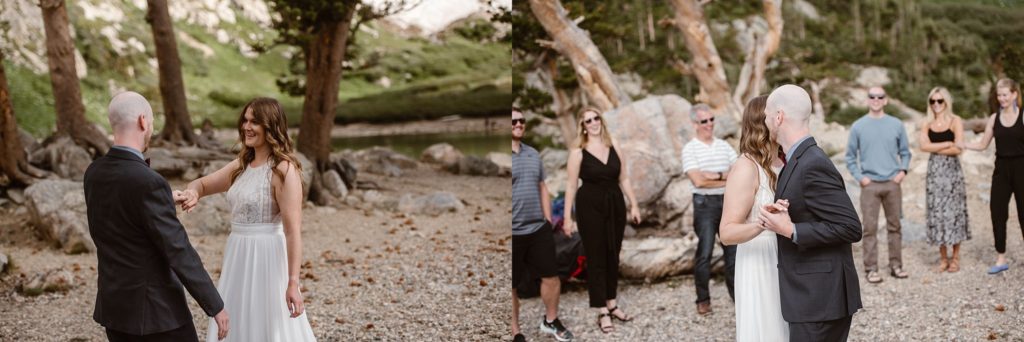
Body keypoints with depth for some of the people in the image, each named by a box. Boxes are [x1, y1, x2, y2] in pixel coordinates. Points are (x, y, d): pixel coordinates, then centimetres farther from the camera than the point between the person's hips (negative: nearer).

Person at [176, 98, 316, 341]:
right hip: (238, 257, 8)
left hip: (267, 257, -8)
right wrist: (193, 193, -10)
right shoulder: (242, 165, 9)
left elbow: (293, 231, -20)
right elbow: (203, 183, 17)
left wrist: (292, 283, -24)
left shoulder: (284, 170, -15)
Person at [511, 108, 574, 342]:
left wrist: (548, 220, 13)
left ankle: (551, 321, 33)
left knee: (551, 276, 13)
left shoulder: (533, 154, 10)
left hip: (539, 229, 6)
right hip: (513, 233, -6)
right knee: (511, 286, 6)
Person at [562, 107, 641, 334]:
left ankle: (612, 304, 25)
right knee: (596, 256, 1)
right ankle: (602, 312, 6)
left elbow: (624, 178, 9)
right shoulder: (578, 152, -7)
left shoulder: (613, 146, 5)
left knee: (613, 255, 12)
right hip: (590, 206, -4)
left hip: (615, 204, 4)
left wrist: (634, 205, 6)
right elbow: (571, 186, -6)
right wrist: (568, 217, -8)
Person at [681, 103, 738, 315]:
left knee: (733, 249, 8)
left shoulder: (724, 146, 9)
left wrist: (716, 175, -13)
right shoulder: (690, 149, -5)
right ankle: (703, 300, 7)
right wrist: (727, 180, -12)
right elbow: (698, 180, -17)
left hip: (728, 202, 4)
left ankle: (737, 292, 19)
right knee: (704, 253, -2)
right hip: (705, 203, -4)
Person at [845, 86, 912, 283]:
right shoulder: (858, 127, 2)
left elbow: (905, 152, 13)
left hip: (892, 184, 2)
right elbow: (850, 157, 6)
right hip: (870, 184, -2)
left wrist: (903, 170, -3)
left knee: (894, 226, 8)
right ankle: (871, 269, 2)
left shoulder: (896, 125, 6)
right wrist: (859, 177, -6)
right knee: (870, 228, -3)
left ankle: (896, 265, 16)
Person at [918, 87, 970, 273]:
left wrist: (934, 147, -6)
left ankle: (955, 257, 7)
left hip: (951, 170, -3)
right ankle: (943, 258, 10)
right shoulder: (927, 124, 9)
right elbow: (924, 146, -9)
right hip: (934, 171, 3)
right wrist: (947, 143, -12)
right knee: (936, 212, 3)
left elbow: (957, 149, -11)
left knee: (953, 211, -1)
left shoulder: (955, 121, 0)